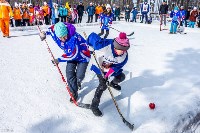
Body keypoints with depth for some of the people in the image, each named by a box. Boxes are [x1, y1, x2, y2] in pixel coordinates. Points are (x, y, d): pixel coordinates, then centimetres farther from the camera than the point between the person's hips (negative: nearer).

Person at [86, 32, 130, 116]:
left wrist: (108, 74, -30)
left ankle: (113, 83, 52)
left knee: (121, 77, 16)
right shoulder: (103, 45, -43)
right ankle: (94, 105, -1)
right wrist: (88, 45, -11)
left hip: (112, 67, 5)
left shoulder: (124, 55, -28)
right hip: (99, 68, -5)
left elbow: (117, 66, -19)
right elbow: (93, 36, -29)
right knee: (103, 85, -15)